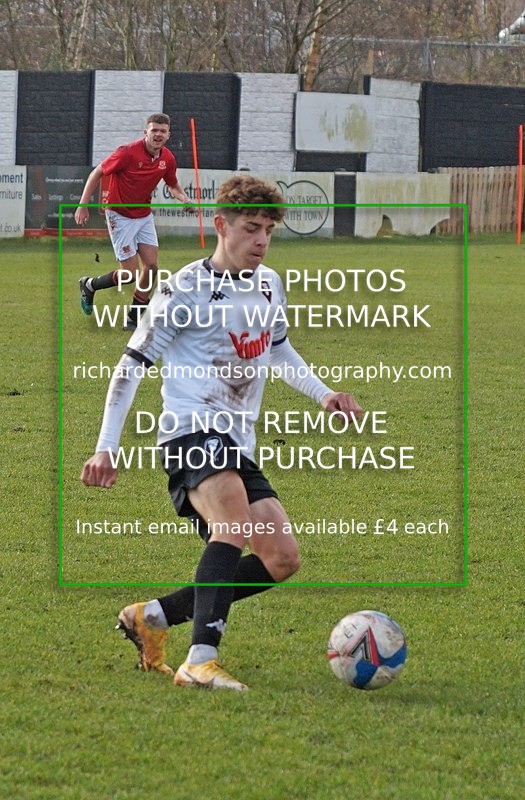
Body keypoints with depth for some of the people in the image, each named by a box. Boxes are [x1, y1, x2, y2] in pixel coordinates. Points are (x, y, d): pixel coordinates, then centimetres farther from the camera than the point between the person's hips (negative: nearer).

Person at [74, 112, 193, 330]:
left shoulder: (167, 159, -3)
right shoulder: (128, 152, -22)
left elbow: (173, 185, 15)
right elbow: (97, 173, -12)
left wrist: (183, 198, -8)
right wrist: (83, 205, -15)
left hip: (144, 216, 6)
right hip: (120, 216, -6)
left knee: (151, 266, -2)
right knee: (130, 273, -8)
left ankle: (135, 319, 13)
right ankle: (89, 285, 19)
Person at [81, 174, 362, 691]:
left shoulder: (269, 285, 14)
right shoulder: (186, 290, -7)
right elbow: (132, 365, -3)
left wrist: (323, 395, 20)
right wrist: (106, 448, -8)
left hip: (238, 445, 8)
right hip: (191, 430, -8)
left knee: (282, 560, 1)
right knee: (236, 517, -35)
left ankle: (152, 617, 9)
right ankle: (201, 661, -44)